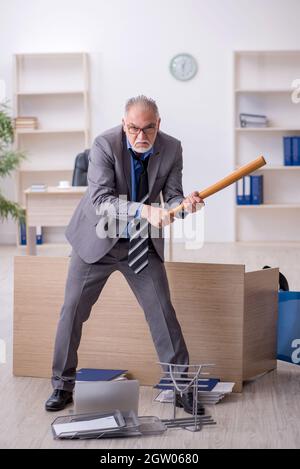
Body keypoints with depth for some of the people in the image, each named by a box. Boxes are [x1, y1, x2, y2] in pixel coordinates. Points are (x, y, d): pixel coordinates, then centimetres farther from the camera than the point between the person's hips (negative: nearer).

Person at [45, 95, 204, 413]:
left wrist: (184, 205, -32)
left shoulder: (171, 149, -10)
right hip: (98, 240, -2)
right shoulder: (104, 145, -21)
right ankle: (63, 385, 17)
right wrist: (144, 210, -42)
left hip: (143, 244, 2)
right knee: (73, 310, 0)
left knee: (163, 312, 0)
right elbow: (100, 200, -29)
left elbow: (171, 197, -8)